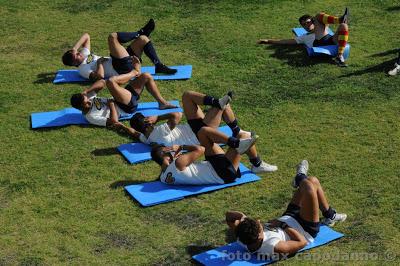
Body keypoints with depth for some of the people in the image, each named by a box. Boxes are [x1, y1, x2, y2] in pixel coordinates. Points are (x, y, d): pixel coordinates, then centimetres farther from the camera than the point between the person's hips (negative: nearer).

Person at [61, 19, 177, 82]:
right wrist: (99, 61, -10)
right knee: (112, 37, -18)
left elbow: (86, 36, 18)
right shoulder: (83, 69, -7)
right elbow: (99, 75, -26)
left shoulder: (84, 55, 20)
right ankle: (140, 32, 3)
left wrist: (74, 48, 6)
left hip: (125, 62, 10)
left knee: (143, 39, 5)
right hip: (122, 69, -10)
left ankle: (159, 66, 3)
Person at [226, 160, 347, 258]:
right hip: (306, 230, -6)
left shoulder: (243, 239, -26)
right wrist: (283, 226, -26)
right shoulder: (272, 246, -42)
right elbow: (302, 242, -31)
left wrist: (243, 217, -30)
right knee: (310, 186, -17)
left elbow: (229, 215, -13)